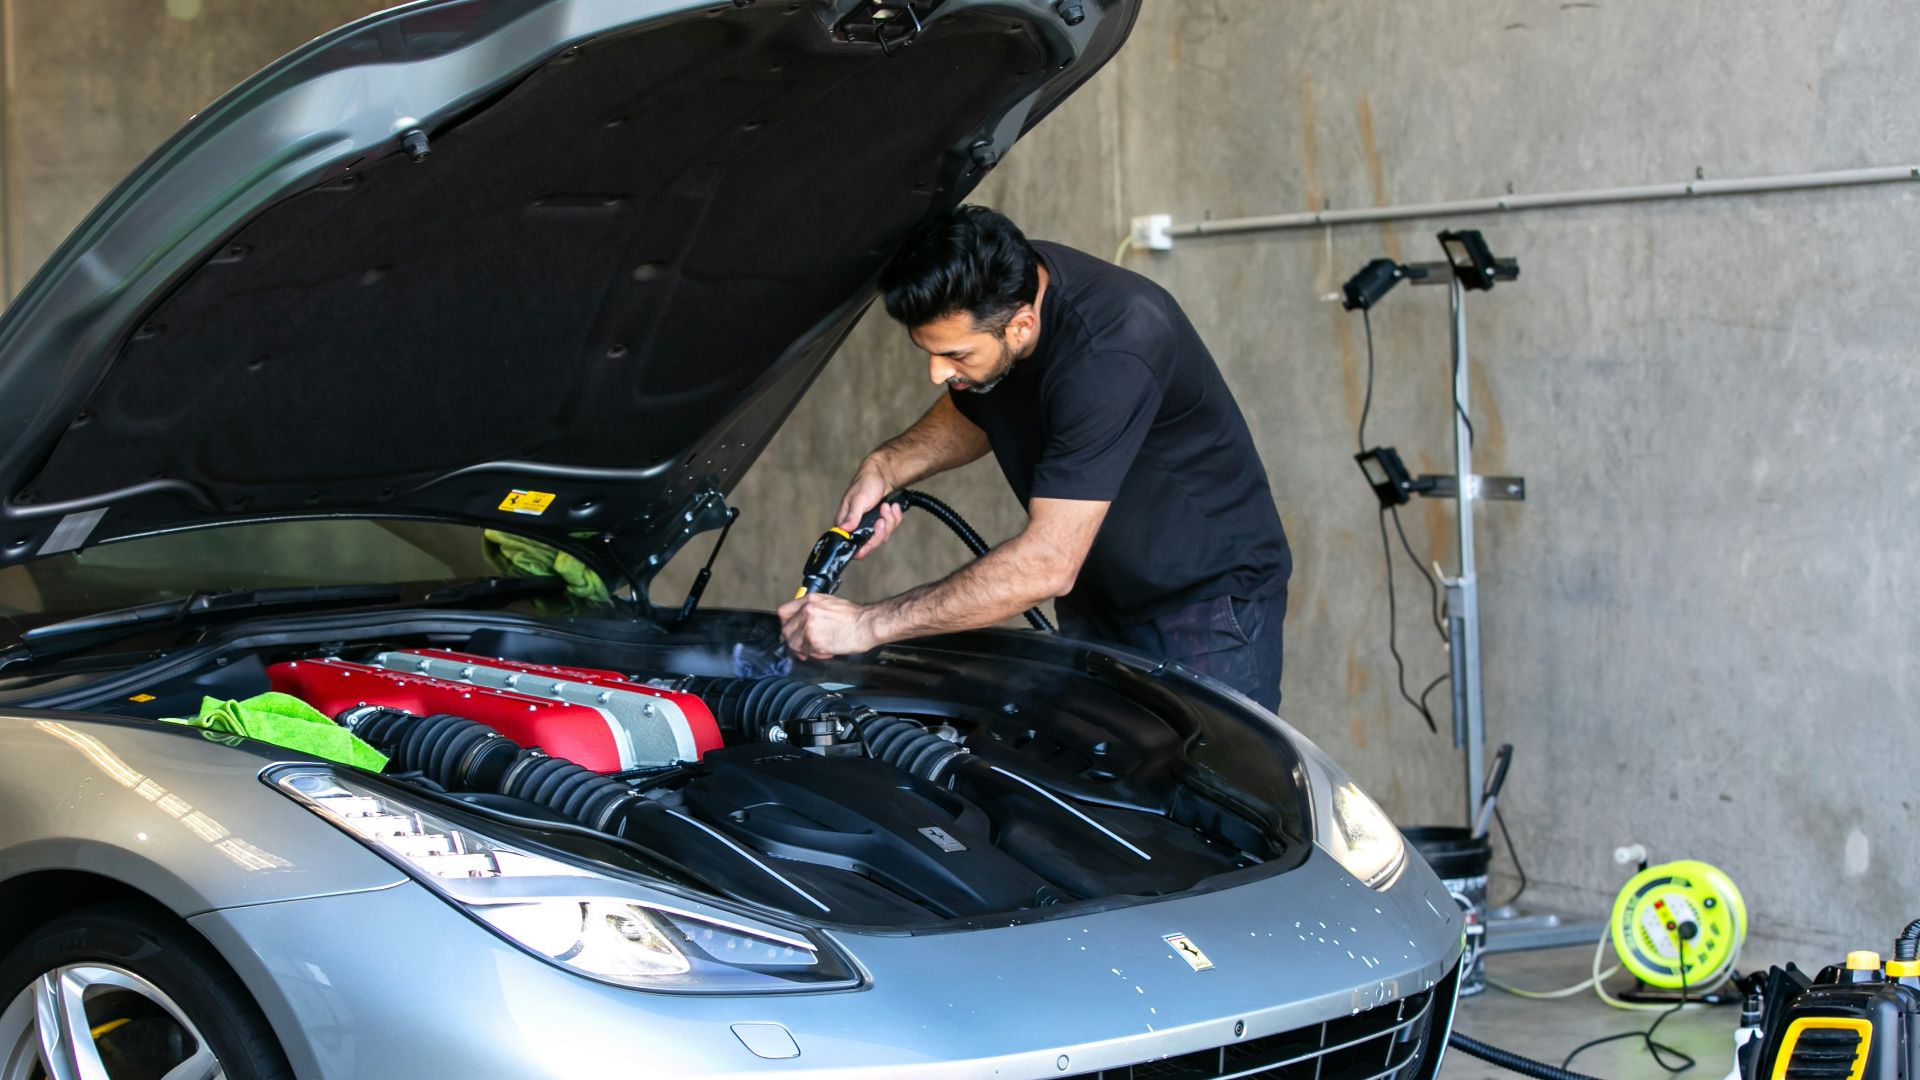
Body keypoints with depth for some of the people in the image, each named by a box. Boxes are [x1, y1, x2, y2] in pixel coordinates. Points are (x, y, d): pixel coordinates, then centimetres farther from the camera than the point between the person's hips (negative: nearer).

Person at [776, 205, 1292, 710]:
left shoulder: (1108, 354, -36)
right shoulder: (989, 291, -11)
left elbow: (1047, 566, -37)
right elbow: (971, 413, 12)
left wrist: (869, 624, -35)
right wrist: (885, 466, -8)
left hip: (1207, 598, -7)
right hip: (1096, 601, 7)